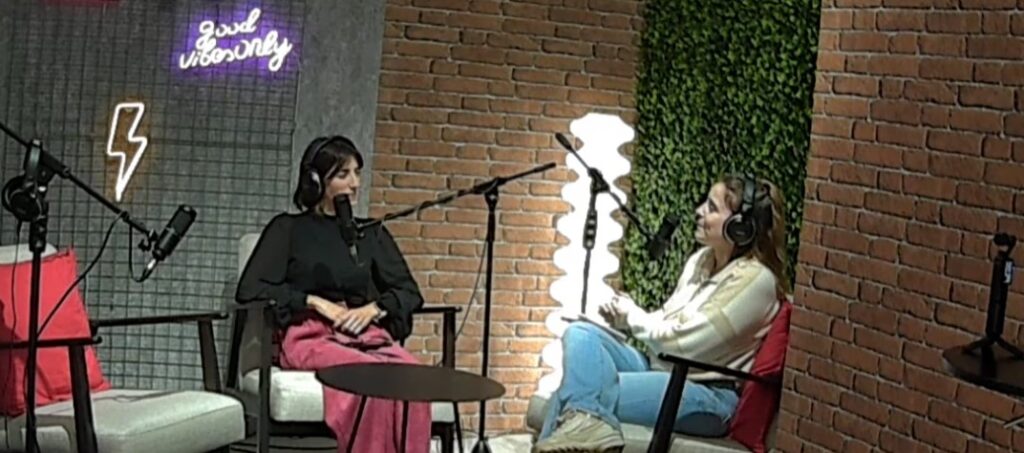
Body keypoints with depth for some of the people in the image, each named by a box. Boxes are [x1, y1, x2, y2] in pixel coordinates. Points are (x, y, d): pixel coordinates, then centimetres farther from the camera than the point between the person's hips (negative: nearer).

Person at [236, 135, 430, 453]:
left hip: (369, 337, 3)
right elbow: (250, 289, 2)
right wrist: (315, 302, -7)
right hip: (312, 337, -3)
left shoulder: (372, 234, 24)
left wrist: (373, 309, -3)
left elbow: (409, 292, 18)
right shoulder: (289, 229, 13)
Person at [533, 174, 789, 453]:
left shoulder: (754, 280, -16)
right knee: (580, 333, -15)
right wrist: (624, 320, -1)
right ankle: (584, 421, -36)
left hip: (709, 397, -9)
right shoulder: (701, 260, 12)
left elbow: (685, 341, -17)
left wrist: (633, 316, -2)